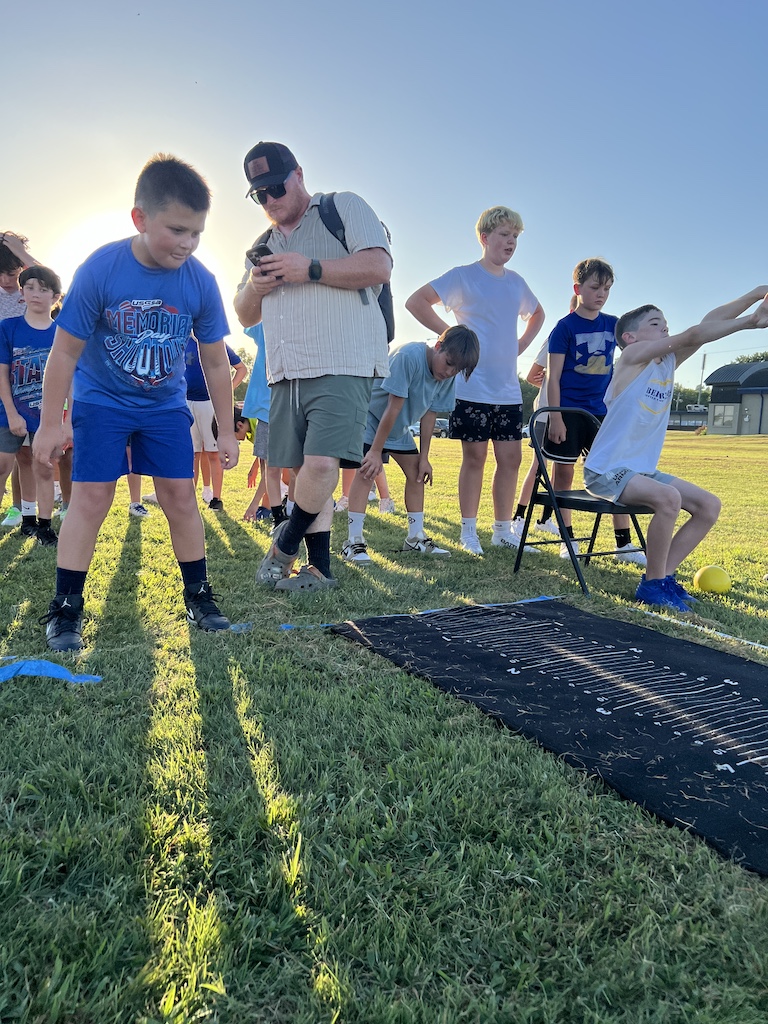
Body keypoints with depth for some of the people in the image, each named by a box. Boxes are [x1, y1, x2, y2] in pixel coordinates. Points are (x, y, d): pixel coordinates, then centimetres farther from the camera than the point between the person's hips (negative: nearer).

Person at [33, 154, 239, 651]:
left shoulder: (201, 282, -14)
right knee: (91, 499, -7)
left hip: (166, 405, 2)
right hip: (102, 402, -2)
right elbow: (65, 351, -13)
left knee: (181, 497, 0)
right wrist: (51, 424, -10)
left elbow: (216, 362, -4)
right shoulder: (100, 270, -21)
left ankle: (199, 597, 15)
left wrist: (227, 431, -2)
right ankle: (66, 610, 5)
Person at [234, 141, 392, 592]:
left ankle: (285, 544, 3)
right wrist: (253, 289, 4)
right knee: (307, 471, 4)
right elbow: (246, 316, 27)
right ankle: (320, 569, 11)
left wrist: (311, 269, -12)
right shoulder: (263, 245, 26)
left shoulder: (344, 208, 8)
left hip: (342, 368, -6)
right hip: (285, 377, 7)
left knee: (321, 463, -19)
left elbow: (378, 267, -7)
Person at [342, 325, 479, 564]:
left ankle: (416, 537, 14)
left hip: (398, 426, 8)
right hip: (370, 416, -7)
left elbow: (429, 415, -4)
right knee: (366, 470, -19)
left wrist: (424, 457, -3)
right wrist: (376, 451, -26)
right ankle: (354, 542, -19)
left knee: (416, 472, 4)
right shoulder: (409, 356, -32)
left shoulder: (448, 378, -10)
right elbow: (393, 408, -31)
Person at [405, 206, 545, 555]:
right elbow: (416, 302, -7)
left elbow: (537, 314, 33)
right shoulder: (463, 276, -2)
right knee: (475, 457, -1)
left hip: (509, 389, 6)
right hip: (473, 386, -6)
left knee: (510, 458, 5)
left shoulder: (516, 282, 15)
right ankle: (469, 532, 10)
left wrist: (522, 343, 15)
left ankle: (503, 530, 16)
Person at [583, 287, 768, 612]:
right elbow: (694, 334, -18)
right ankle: (653, 584, -13)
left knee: (709, 505, 3)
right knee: (668, 497, -31)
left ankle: (661, 575, 6)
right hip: (606, 470, -9)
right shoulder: (632, 356, -10)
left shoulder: (668, 362, 10)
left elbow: (709, 322, 2)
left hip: (643, 470, 9)